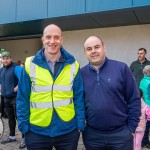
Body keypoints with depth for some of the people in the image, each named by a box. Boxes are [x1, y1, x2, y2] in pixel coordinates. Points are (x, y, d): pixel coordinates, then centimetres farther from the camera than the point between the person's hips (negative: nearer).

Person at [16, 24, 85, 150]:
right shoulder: (30, 65, -4)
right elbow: (22, 99, -1)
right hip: (37, 131, 0)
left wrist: (80, 125, -3)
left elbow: (79, 98, -1)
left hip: (68, 131, 0)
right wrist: (23, 126, -3)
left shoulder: (73, 65, -3)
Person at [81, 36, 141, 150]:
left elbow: (134, 99, -4)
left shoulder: (121, 68, -8)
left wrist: (131, 128, -3)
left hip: (121, 133, -1)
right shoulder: (81, 73, -1)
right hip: (91, 134, 2)